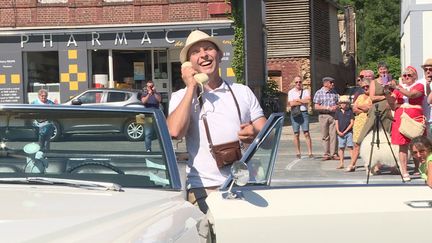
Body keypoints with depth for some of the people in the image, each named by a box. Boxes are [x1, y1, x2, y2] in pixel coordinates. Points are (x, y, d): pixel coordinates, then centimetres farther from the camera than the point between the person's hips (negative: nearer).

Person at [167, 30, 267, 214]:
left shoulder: (243, 92, 16)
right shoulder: (181, 97, 10)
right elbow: (175, 132, -11)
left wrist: (256, 135, -11)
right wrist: (191, 88, -4)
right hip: (203, 188, -2)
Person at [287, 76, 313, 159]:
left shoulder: (306, 91, 9)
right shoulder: (291, 92, 9)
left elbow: (308, 100, -10)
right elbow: (291, 103, -6)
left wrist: (297, 100, -4)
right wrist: (302, 101, -4)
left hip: (304, 113, -1)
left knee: (306, 133, -6)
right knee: (296, 134, 2)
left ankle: (310, 153, -7)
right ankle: (298, 153, 9)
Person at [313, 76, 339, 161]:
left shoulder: (334, 92, 9)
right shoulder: (319, 93, -1)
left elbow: (338, 103, 15)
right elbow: (316, 107, -5)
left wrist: (336, 107, -8)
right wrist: (328, 108, -12)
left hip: (333, 116, 2)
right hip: (323, 116, -2)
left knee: (334, 135, -4)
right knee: (325, 136, 4)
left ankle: (333, 153, 2)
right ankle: (326, 154, 11)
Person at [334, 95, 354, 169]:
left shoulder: (350, 111, 0)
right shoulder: (338, 111, 7)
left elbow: (352, 122, -3)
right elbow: (336, 122, 8)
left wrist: (345, 131, -9)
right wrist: (338, 131, -6)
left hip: (348, 132, -2)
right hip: (340, 133, 2)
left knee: (350, 147, -5)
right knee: (341, 148, 6)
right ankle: (341, 163, 13)